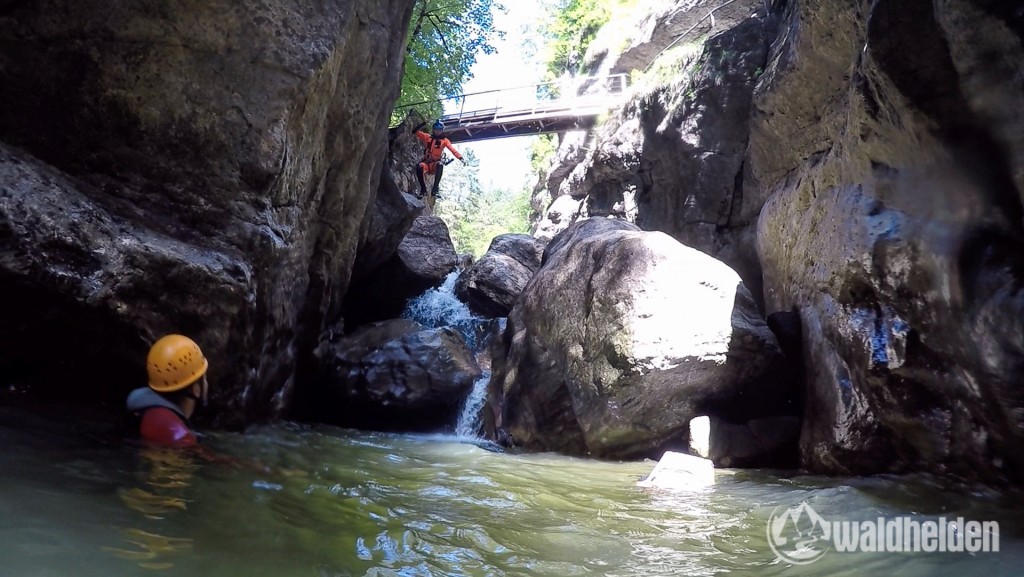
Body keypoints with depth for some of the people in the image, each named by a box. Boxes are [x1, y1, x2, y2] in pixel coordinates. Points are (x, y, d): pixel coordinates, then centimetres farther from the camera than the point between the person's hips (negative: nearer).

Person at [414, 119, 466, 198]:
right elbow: (415, 131, 7)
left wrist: (461, 158, -21)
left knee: (440, 165, -37)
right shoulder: (427, 137, 9)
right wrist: (422, 124, -8)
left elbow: (453, 150, -6)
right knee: (419, 167, -34)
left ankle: (435, 189, -36)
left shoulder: (444, 140, 6)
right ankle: (423, 189, -15)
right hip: (426, 162, 1)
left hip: (435, 163, -1)